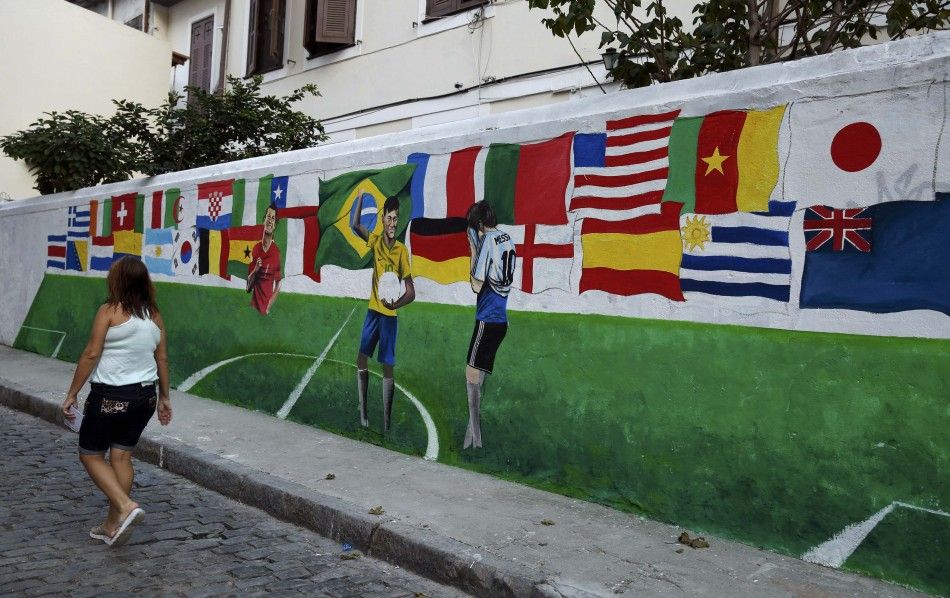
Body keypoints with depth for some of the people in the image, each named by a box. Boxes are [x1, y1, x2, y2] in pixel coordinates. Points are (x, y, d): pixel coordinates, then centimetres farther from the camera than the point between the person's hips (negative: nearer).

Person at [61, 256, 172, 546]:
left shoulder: (109, 311, -11)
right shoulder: (154, 315, 5)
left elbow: (91, 354, -13)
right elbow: (162, 358, 9)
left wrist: (72, 394, -6)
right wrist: (164, 397, 17)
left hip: (110, 396, -6)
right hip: (144, 395, 6)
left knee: (91, 455, 9)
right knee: (121, 456, 13)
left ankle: (125, 506, -8)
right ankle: (112, 525, 19)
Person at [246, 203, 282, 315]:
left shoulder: (277, 251, -2)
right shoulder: (255, 249, 5)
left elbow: (278, 283, 0)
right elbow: (248, 285, 7)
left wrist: (270, 304, -10)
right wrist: (255, 269, -11)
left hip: (268, 302, -2)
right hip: (254, 302, 2)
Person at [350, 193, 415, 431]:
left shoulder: (402, 250, -6)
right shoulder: (376, 241, 2)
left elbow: (411, 292, -7)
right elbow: (354, 225, -10)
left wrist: (396, 303, -24)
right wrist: (360, 198, -20)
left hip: (390, 314, -3)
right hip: (373, 309, 3)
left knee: (388, 366, 0)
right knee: (361, 358, 2)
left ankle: (386, 421, 5)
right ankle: (362, 411, 13)